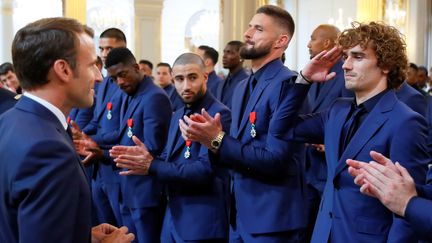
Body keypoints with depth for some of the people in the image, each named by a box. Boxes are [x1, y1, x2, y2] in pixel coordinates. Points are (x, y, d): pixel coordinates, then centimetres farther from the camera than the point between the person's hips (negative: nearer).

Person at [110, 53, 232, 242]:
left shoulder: (219, 114, -15)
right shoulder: (178, 116, 13)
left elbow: (205, 170, -23)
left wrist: (152, 166, -21)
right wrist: (145, 157, -6)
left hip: (203, 221, -8)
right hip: (174, 216, 8)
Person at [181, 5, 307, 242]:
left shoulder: (287, 84, -16)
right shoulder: (242, 87, 12)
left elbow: (275, 159, -23)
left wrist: (217, 140, -21)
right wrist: (209, 136, -5)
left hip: (272, 219, -8)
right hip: (239, 213, 8)